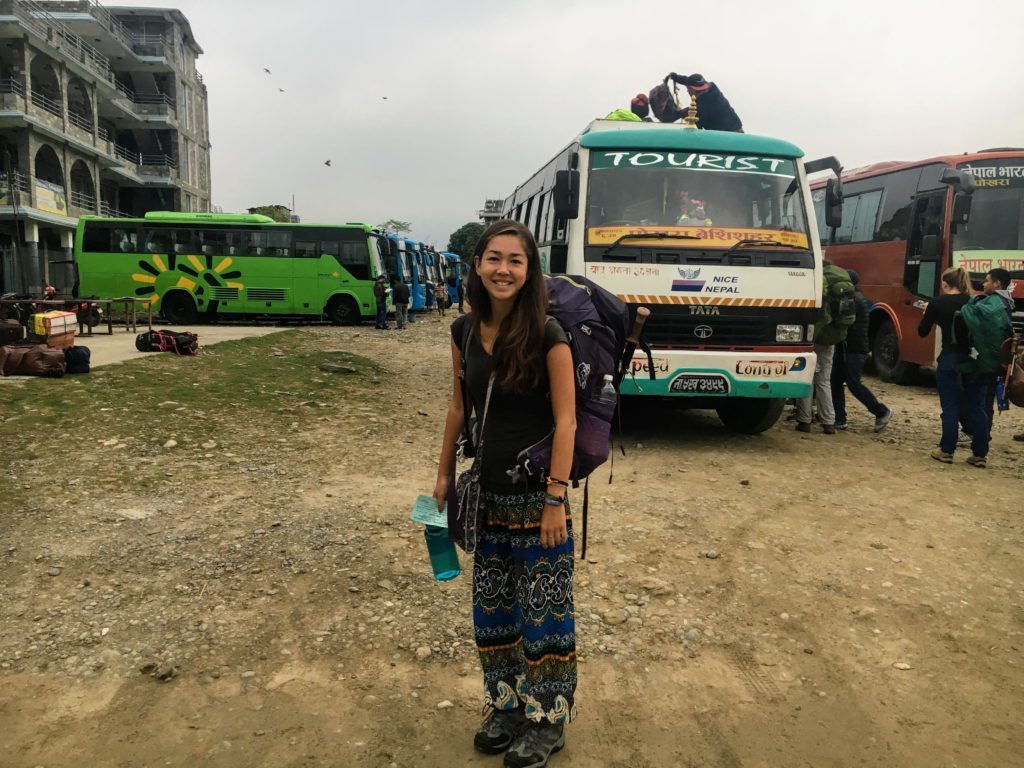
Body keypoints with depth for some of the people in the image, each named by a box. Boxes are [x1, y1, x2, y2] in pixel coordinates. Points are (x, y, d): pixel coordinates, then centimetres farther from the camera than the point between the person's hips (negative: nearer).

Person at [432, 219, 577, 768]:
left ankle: (547, 720, 27)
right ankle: (506, 705, 37)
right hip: (488, 494, 6)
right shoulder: (465, 332, 1)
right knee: (493, 608, 17)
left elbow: (565, 420, -15)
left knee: (543, 612, 7)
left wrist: (556, 499, -17)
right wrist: (445, 473, 14)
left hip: (536, 496, -5)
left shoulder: (547, 335, -16)